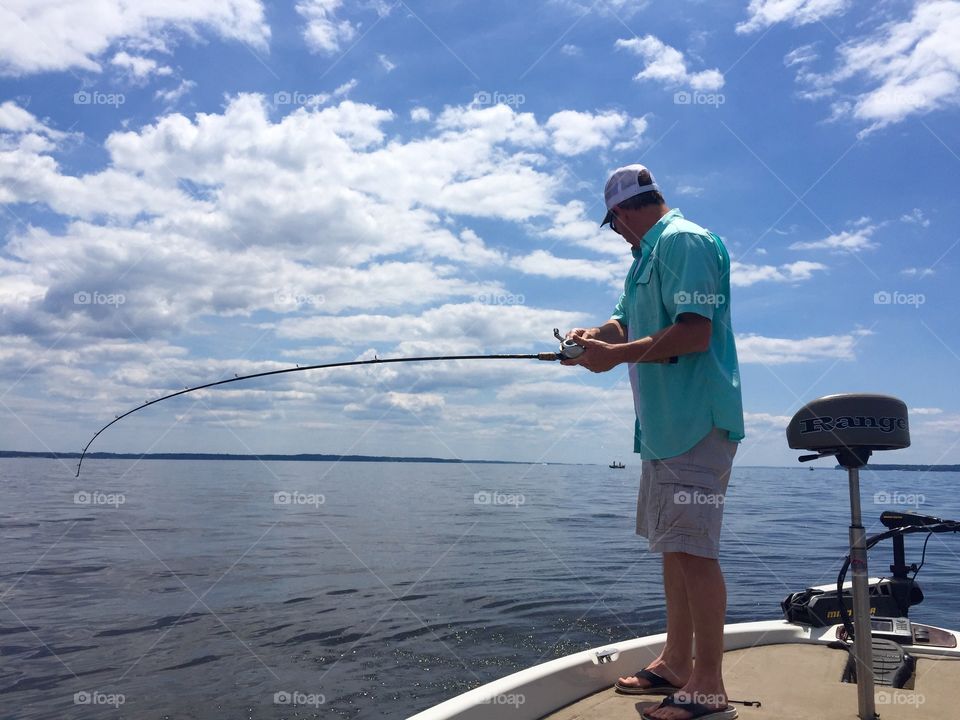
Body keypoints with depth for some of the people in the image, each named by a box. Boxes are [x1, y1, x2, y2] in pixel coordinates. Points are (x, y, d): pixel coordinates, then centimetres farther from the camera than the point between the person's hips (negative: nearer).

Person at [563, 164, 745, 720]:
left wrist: (615, 355, -16)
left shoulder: (684, 241, -11)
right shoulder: (649, 253, 21)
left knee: (693, 548, -7)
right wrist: (596, 335, -1)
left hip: (695, 423, -10)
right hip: (665, 424, 10)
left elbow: (694, 333, -21)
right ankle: (677, 664, 26)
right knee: (673, 544, 14)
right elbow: (627, 324, 21)